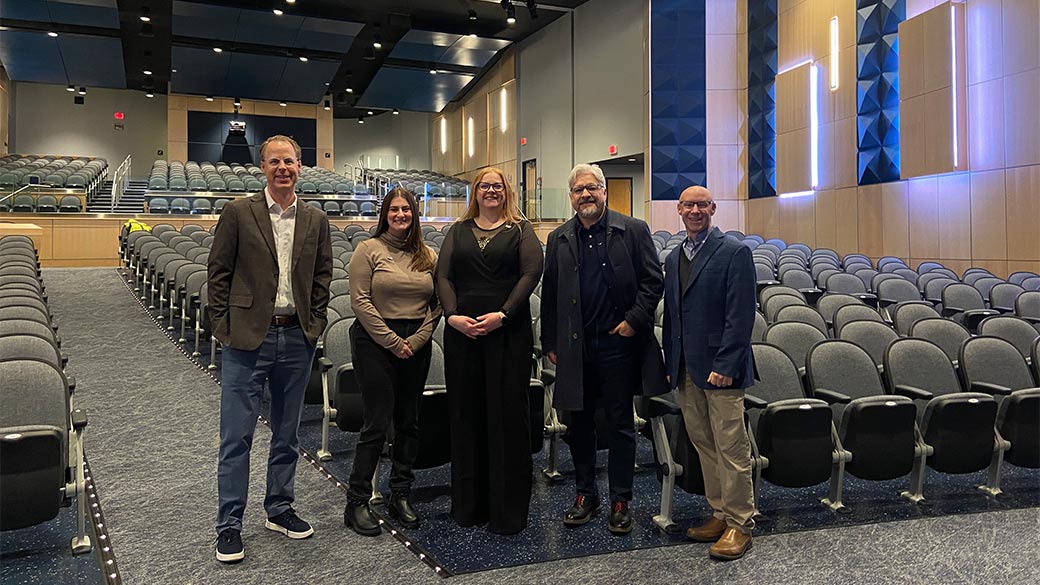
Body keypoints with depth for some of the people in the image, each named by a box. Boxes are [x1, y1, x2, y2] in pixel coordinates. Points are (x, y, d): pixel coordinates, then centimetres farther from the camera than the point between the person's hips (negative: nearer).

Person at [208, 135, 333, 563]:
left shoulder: (315, 221, 7)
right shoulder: (238, 212, -2)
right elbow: (219, 273, -2)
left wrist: (315, 322, 4)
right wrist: (224, 327, -6)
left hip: (297, 339, 4)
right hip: (248, 338, -3)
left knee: (287, 433, 14)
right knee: (237, 436, 3)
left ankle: (279, 509, 30)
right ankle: (229, 525, 15)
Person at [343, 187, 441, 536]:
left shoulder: (428, 256, 10)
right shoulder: (369, 250, -2)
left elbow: (436, 304, 7)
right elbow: (360, 301, -9)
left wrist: (417, 340, -6)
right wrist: (392, 341, -11)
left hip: (416, 346, 5)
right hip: (375, 343, -5)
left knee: (409, 422, 9)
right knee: (376, 423, -5)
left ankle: (400, 496, 21)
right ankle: (356, 503, 6)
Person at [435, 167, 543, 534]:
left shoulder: (520, 230, 8)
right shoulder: (459, 231, 16)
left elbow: (531, 273, -4)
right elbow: (443, 275, 7)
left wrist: (502, 315, -15)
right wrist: (452, 315, -10)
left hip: (509, 332, -3)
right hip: (462, 332, 3)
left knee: (508, 414, -1)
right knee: (466, 414, 6)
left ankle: (508, 510, 8)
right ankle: (468, 504, 17)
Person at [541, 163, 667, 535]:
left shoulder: (633, 231, 1)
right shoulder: (559, 239, 9)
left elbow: (652, 281, 0)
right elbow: (549, 294, 11)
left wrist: (634, 321, -9)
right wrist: (550, 343, 7)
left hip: (618, 344, -3)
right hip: (575, 347, 3)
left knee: (621, 424, 6)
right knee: (579, 424, 11)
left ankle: (620, 501, 18)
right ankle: (585, 495, 26)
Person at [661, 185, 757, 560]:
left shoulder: (734, 252, -6)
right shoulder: (673, 258, 15)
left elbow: (741, 315, -12)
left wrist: (724, 366, -18)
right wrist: (671, 363, 14)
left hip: (720, 370, -7)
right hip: (686, 371, 7)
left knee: (731, 449, 0)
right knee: (703, 445, 13)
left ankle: (739, 524, 12)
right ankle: (720, 513, 25)